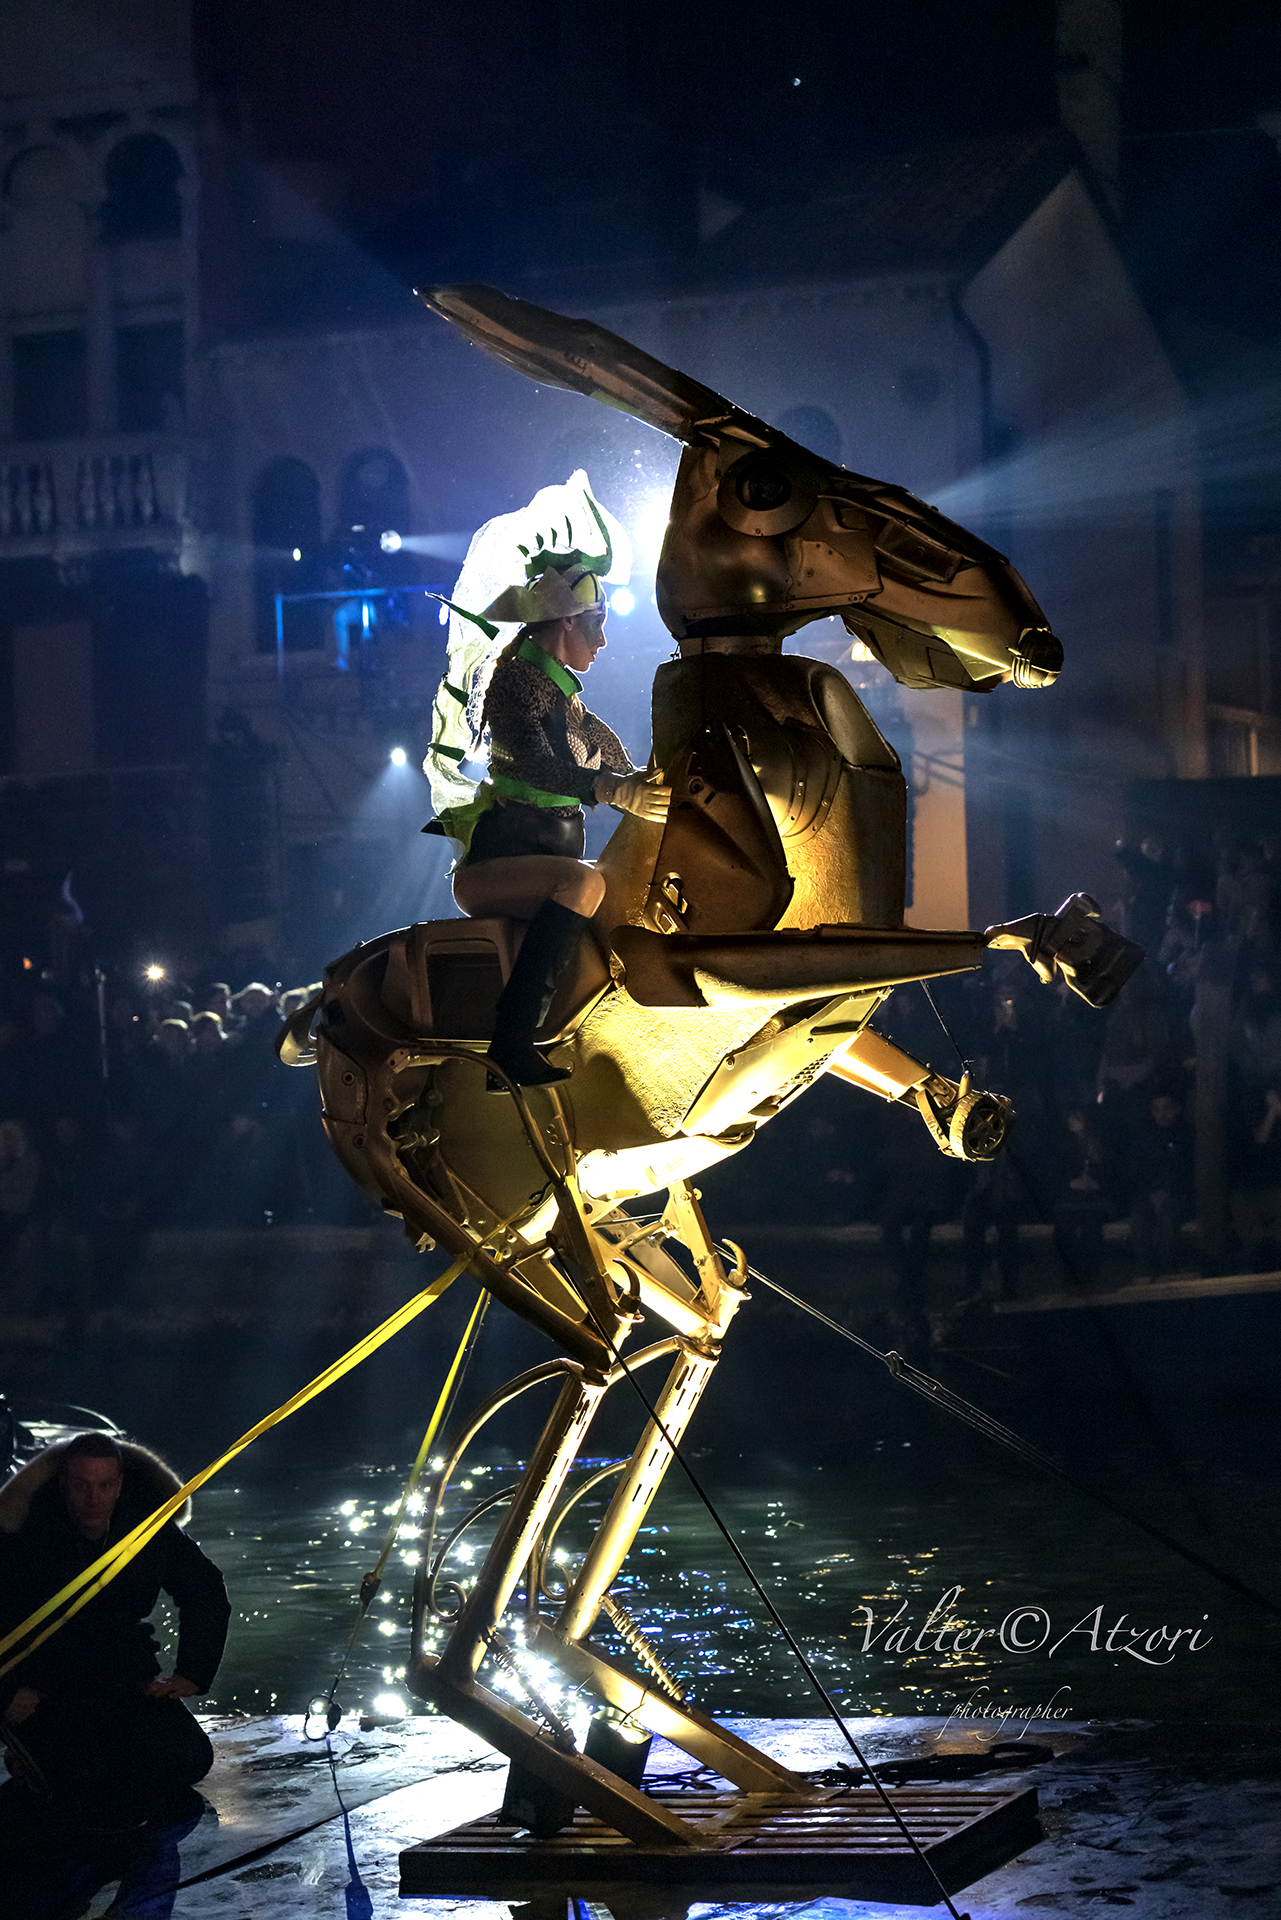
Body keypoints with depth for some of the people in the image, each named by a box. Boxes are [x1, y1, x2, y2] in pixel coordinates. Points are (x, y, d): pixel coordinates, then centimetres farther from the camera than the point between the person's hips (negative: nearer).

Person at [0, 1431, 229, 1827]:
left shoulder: (152, 1530, -4)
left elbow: (205, 1591, 10)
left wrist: (192, 1673, 3)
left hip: (125, 1677, 4)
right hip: (42, 1687, -4)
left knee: (188, 1759, -13)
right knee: (88, 1777, -25)